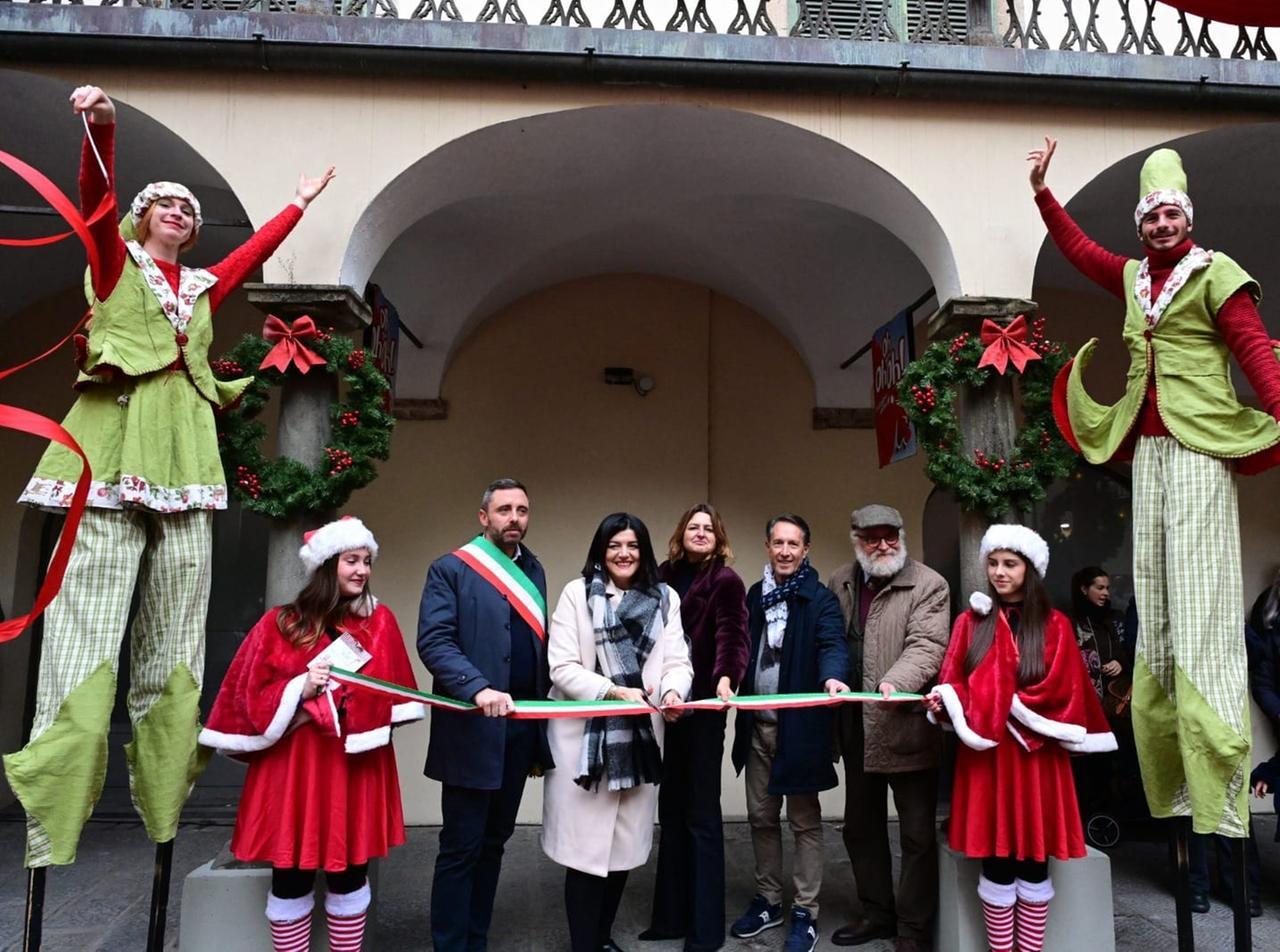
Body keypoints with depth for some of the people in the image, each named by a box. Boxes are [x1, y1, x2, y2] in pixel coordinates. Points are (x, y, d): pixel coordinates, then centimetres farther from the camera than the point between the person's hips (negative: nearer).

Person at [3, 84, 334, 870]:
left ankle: (161, 830, 6)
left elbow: (258, 249, 35)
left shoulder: (202, 287, 25)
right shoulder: (116, 261, 15)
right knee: (84, 651, -11)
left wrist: (300, 201, 44)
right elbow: (96, 196, -1)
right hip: (114, 456, -4)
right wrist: (102, 123, -16)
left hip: (186, 462, 5)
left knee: (174, 660, 1)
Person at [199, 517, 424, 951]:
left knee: (350, 873, 8)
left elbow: (392, 693, 5)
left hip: (356, 766, 1)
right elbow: (251, 698, 1)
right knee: (290, 875, 5)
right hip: (293, 767, -1)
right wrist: (300, 690, -14)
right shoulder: (279, 625, 0)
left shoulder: (380, 621, 4)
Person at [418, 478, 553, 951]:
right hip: (472, 729, -6)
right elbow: (433, 641, -15)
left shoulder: (533, 571, 12)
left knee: (493, 842, 15)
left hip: (522, 727, 6)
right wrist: (479, 689, -29)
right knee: (461, 847, 2)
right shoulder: (451, 569, -5)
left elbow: (540, 647, 13)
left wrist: (541, 729, 10)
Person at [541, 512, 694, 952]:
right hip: (584, 736, -3)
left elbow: (678, 662, -1)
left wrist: (673, 691, -23)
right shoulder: (577, 593, -5)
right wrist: (615, 691, -22)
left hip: (639, 737, 4)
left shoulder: (666, 598, 5)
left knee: (625, 845, 14)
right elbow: (562, 668, -10)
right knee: (586, 846, 1)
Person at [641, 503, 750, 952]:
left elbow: (732, 634, -18)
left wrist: (726, 677, -36)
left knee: (701, 813, 2)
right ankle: (671, 915, 27)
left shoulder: (725, 581, -6)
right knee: (671, 809, 13)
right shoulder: (664, 575, 9)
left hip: (702, 705, -5)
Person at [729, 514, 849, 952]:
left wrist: (832, 677, -41)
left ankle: (805, 912, 18)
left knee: (804, 820, 6)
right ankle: (767, 900, 30)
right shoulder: (755, 595, 10)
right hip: (757, 723, 5)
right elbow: (746, 651, 14)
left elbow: (833, 643, -21)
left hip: (800, 725, -5)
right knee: (761, 816, 15)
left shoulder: (820, 599, -7)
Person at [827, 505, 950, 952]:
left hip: (907, 726, -6)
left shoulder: (929, 585, -9)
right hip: (857, 726, 6)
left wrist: (893, 683, -37)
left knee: (917, 834, 5)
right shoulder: (839, 582, 8)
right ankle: (877, 913, 36)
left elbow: (926, 646, -21)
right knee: (861, 827, 18)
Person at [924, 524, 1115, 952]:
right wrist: (942, 701, -21)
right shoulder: (970, 621, 6)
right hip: (985, 755, 0)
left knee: (1034, 864, 6)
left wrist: (1005, 703, -12)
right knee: (996, 865, 3)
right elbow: (954, 684, -1)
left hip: (1035, 756, 0)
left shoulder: (1054, 625, 4)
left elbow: (1061, 691, -4)